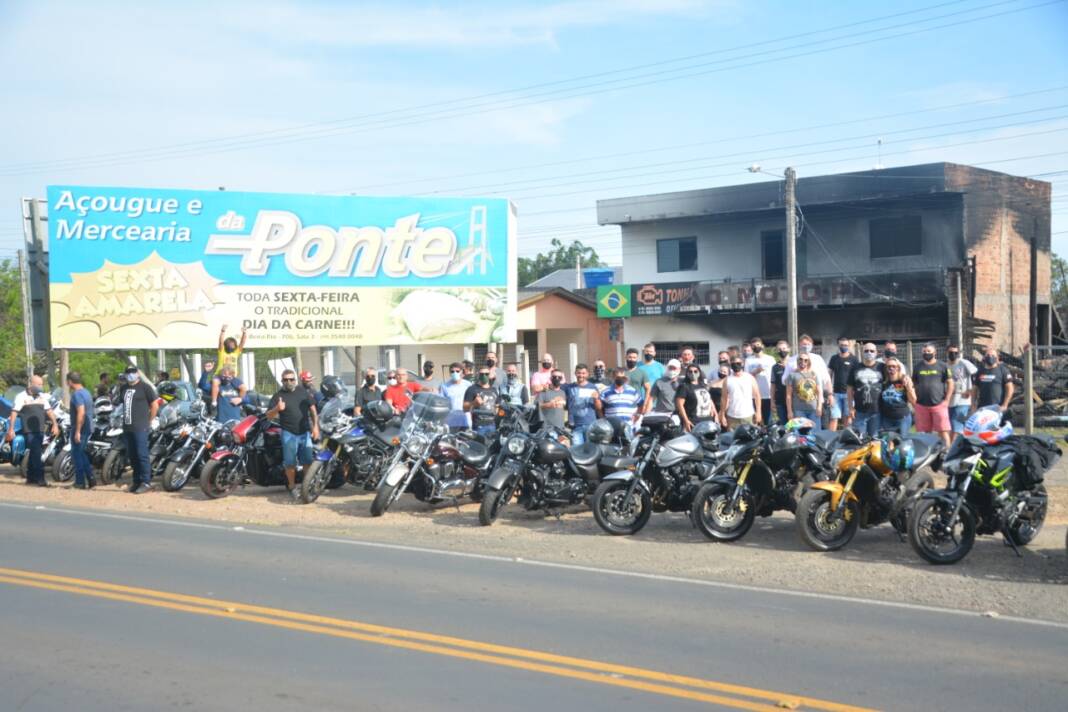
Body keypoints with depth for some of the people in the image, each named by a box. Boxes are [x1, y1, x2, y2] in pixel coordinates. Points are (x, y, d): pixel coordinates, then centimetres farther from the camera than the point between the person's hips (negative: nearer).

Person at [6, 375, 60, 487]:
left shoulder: (42, 397, 14)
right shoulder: (21, 397, -5)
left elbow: (49, 411, 14)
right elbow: (14, 413, -8)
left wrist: (55, 424, 2)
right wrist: (11, 429, -15)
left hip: (40, 430, 6)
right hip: (29, 430, -6)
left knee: (34, 454, 12)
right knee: (36, 454, -12)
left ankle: (30, 477, 20)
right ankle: (40, 478, -14)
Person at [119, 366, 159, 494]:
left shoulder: (144, 387, -5)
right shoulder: (124, 388, 16)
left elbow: (155, 405, -5)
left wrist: (149, 421, -2)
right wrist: (125, 419, 17)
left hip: (140, 427, -7)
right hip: (127, 427, 7)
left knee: (142, 454, -11)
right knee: (131, 455, 10)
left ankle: (146, 482, -8)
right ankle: (137, 481, 17)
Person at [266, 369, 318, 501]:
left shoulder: (303, 392, 8)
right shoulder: (278, 396, -1)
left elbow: (312, 408, 13)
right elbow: (269, 416, -6)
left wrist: (315, 426, 3)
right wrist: (277, 409, -27)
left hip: (305, 432, 2)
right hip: (289, 433, -2)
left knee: (307, 461, 4)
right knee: (290, 463, -2)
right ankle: (292, 487, 12)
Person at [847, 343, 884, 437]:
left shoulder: (881, 368, 3)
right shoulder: (855, 368, 6)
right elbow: (850, 389, 8)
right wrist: (851, 407, 2)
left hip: (877, 411, -1)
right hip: (860, 411, 1)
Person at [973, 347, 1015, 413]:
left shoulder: (1002, 370, 2)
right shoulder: (980, 371, 14)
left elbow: (1010, 388, -2)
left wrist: (1004, 405, -8)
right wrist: (973, 405, 9)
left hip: (997, 408, -4)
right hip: (982, 408, 4)